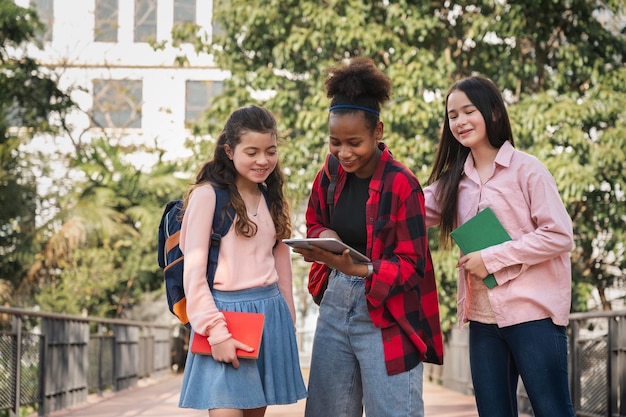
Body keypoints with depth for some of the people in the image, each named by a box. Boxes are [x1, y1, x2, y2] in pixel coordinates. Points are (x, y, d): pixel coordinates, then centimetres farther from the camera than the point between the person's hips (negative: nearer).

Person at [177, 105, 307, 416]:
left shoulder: (272, 198, 12)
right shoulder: (208, 195, -8)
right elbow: (193, 272, -10)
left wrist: (288, 321, 15)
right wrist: (215, 331, -15)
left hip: (271, 315, 6)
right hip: (227, 312, -6)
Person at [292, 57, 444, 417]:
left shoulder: (401, 184, -14)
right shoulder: (331, 176, 4)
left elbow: (412, 264, -13)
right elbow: (314, 224, 19)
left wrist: (360, 270, -30)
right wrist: (323, 237, -6)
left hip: (385, 314, -6)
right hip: (335, 305, 6)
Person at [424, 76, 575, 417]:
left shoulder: (526, 168, -5)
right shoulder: (453, 180, 12)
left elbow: (559, 235, -11)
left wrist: (493, 257, -14)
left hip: (533, 313, -6)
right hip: (482, 318, 6)